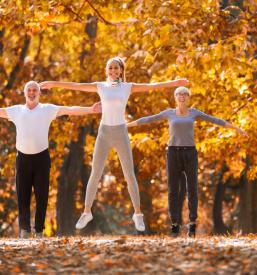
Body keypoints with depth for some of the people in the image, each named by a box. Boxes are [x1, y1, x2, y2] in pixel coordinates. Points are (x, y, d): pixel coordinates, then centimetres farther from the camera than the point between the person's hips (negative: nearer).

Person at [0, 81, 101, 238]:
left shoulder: (48, 110, 3)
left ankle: (39, 231, 9)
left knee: (41, 196, 1)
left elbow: (70, 110, -6)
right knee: (23, 195, 2)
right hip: (23, 158, 1)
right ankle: (25, 229, 13)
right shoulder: (16, 111, 9)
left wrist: (90, 110, -19)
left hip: (41, 157, -1)